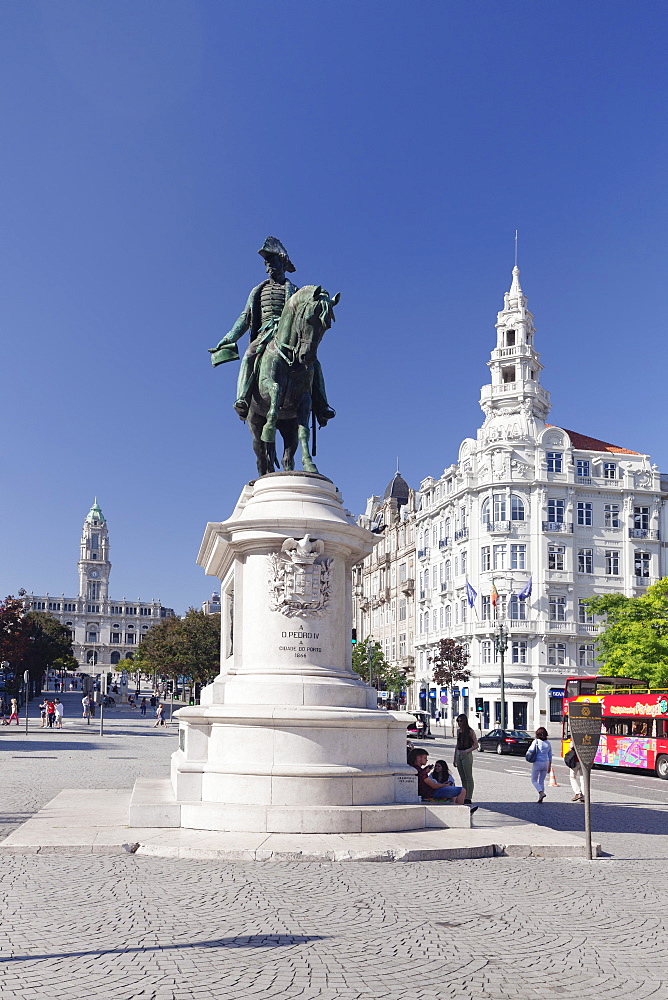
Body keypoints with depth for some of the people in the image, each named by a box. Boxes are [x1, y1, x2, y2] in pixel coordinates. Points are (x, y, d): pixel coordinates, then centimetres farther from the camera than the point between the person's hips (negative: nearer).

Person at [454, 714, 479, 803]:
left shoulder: (470, 731, -7)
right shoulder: (459, 731, 13)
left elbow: (476, 745, -8)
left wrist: (467, 751, -19)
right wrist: (455, 758, 17)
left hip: (467, 755, -7)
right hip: (458, 755, 7)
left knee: (468, 778, -4)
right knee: (462, 778, 10)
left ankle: (469, 798, -3)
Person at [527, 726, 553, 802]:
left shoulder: (536, 741, -9)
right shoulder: (548, 743, 5)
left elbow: (530, 751, -13)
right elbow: (550, 756, 10)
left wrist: (528, 756, 10)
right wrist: (549, 766, 17)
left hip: (537, 763, -5)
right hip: (545, 763, 5)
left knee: (534, 780, 6)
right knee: (541, 781, 13)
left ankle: (541, 793, -16)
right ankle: (540, 798, 11)